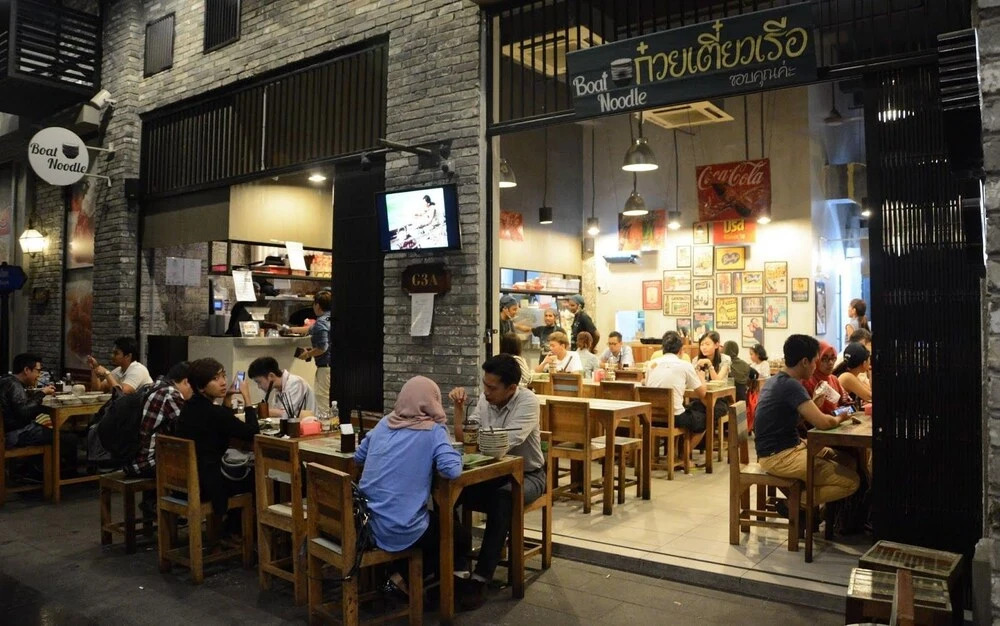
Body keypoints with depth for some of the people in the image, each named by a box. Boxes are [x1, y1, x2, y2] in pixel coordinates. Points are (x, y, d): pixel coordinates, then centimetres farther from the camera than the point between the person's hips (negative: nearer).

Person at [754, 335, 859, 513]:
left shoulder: (778, 380, 11)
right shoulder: (791, 385, -20)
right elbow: (823, 423, -23)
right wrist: (839, 419, -2)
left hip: (785, 448, 10)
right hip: (779, 456, -10)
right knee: (851, 480, -11)